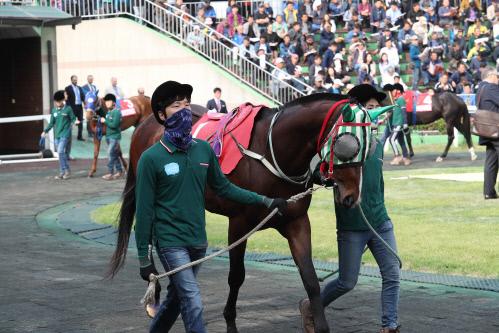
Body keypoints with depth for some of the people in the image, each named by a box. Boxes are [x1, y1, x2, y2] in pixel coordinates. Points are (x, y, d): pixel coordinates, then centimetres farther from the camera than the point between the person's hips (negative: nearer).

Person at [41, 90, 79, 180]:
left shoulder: (68, 109, -3)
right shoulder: (54, 110, 10)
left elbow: (73, 119, 1)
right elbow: (52, 123, 16)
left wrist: (75, 121, -21)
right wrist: (45, 131, 6)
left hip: (65, 134, -5)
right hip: (57, 135, 5)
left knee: (61, 151, -16)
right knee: (62, 153, 7)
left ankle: (63, 171, -9)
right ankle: (65, 171, 13)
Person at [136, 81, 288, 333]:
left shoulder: (204, 149, 3)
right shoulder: (151, 158, -12)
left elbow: (223, 187, 14)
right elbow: (144, 210, -9)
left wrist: (264, 201, 8)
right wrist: (144, 258, -8)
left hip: (198, 240, 6)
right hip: (170, 242, -5)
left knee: (176, 298, 19)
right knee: (193, 304, -12)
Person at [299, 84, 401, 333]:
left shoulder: (377, 144, 9)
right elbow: (318, 176, -13)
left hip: (381, 223, 6)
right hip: (352, 227, -6)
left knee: (392, 275, -1)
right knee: (347, 283, 3)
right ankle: (311, 308, 27)